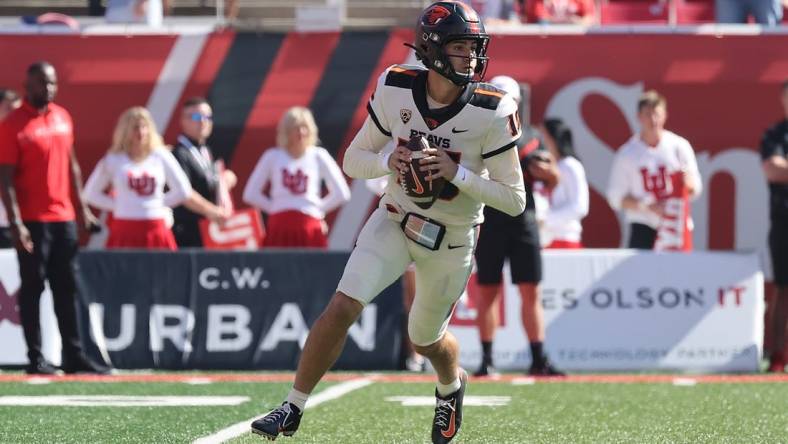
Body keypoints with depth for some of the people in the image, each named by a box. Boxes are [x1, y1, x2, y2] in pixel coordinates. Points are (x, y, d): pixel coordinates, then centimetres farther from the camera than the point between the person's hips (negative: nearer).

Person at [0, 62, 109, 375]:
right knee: (32, 288, -2)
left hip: (64, 217, 6)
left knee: (67, 288, 9)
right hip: (33, 220, -6)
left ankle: (73, 355, 13)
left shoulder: (63, 117, 11)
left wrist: (82, 208, 15)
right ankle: (35, 358, 2)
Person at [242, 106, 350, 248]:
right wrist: (273, 208, 2)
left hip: (309, 227, 0)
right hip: (279, 227, 0)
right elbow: (251, 194, 9)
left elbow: (341, 194, 6)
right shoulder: (273, 157, 7)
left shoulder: (318, 156, 6)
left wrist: (319, 209, 2)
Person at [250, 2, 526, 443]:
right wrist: (388, 163, -23)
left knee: (425, 339, 16)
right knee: (343, 307, -17)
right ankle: (293, 409, -7)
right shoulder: (395, 90, -13)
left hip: (451, 241, -1)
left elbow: (515, 200, -16)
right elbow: (354, 160, -1)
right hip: (394, 221, 1)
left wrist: (456, 173, -28)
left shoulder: (492, 112, -20)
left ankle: (452, 385, 52)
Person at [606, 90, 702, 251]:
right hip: (643, 230, -1)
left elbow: (696, 189, 9)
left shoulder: (679, 146, 4)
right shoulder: (626, 153, 1)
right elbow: (616, 198, 0)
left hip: (676, 227, 1)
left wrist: (688, 182, -16)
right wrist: (648, 207, -14)